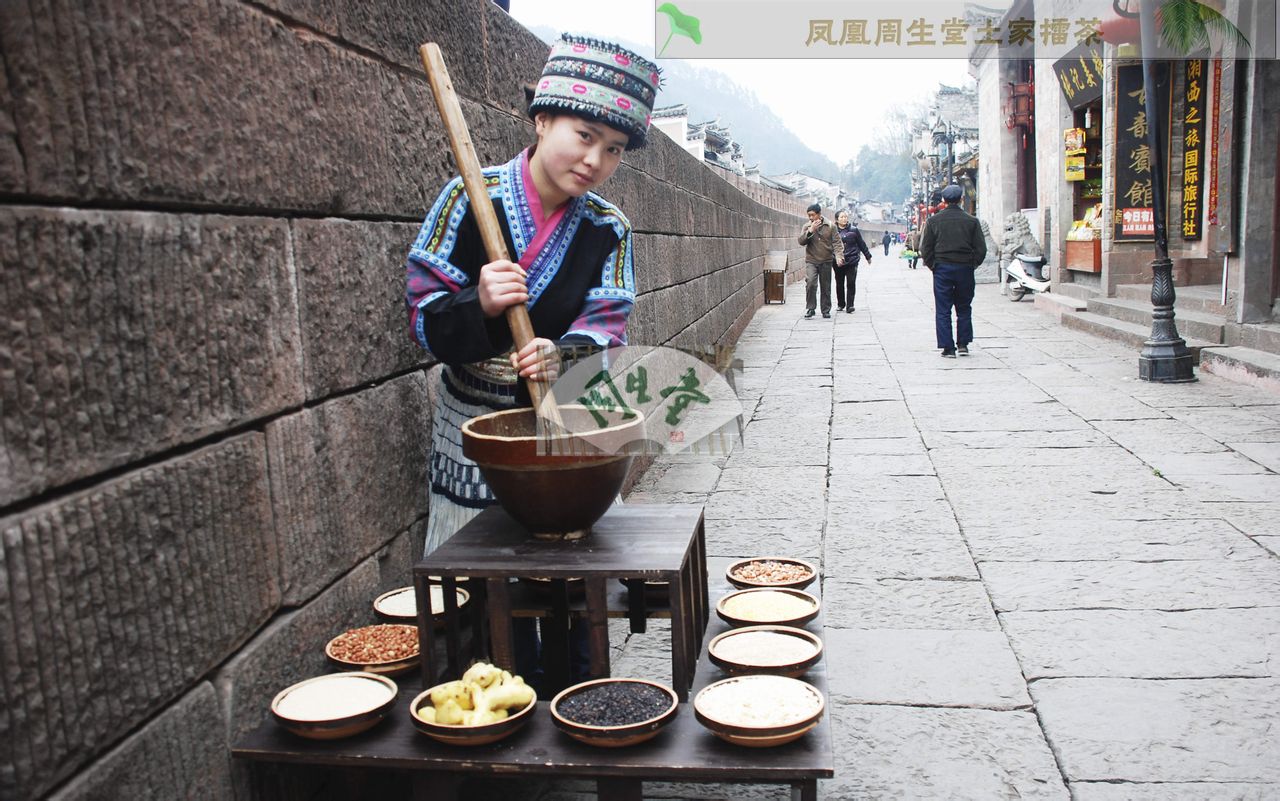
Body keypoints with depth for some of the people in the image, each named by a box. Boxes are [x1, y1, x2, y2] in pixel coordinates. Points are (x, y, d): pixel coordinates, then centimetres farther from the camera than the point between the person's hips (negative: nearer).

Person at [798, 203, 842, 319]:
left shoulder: (830, 226, 1)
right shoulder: (807, 227, 4)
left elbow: (836, 242, -2)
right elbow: (801, 241, -6)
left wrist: (839, 255, -17)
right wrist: (811, 230, -17)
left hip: (826, 261, 0)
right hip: (811, 261, 0)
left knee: (826, 287, 7)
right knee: (810, 283, -18)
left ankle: (826, 310, 20)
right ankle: (809, 309, -8)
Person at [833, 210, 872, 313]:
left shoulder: (853, 230, 4)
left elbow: (861, 244, 11)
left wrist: (868, 256, 16)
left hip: (852, 261, 0)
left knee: (851, 283, -7)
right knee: (839, 284, 9)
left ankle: (849, 306, -3)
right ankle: (840, 305, 23)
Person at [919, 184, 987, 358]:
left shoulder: (933, 221, -2)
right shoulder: (971, 221, -1)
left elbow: (925, 249, -3)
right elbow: (981, 249, -1)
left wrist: (933, 266, 8)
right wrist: (972, 265, 11)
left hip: (942, 269, -1)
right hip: (965, 269, 1)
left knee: (943, 310, 3)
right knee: (964, 308, 15)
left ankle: (948, 348, 1)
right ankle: (963, 344, 15)